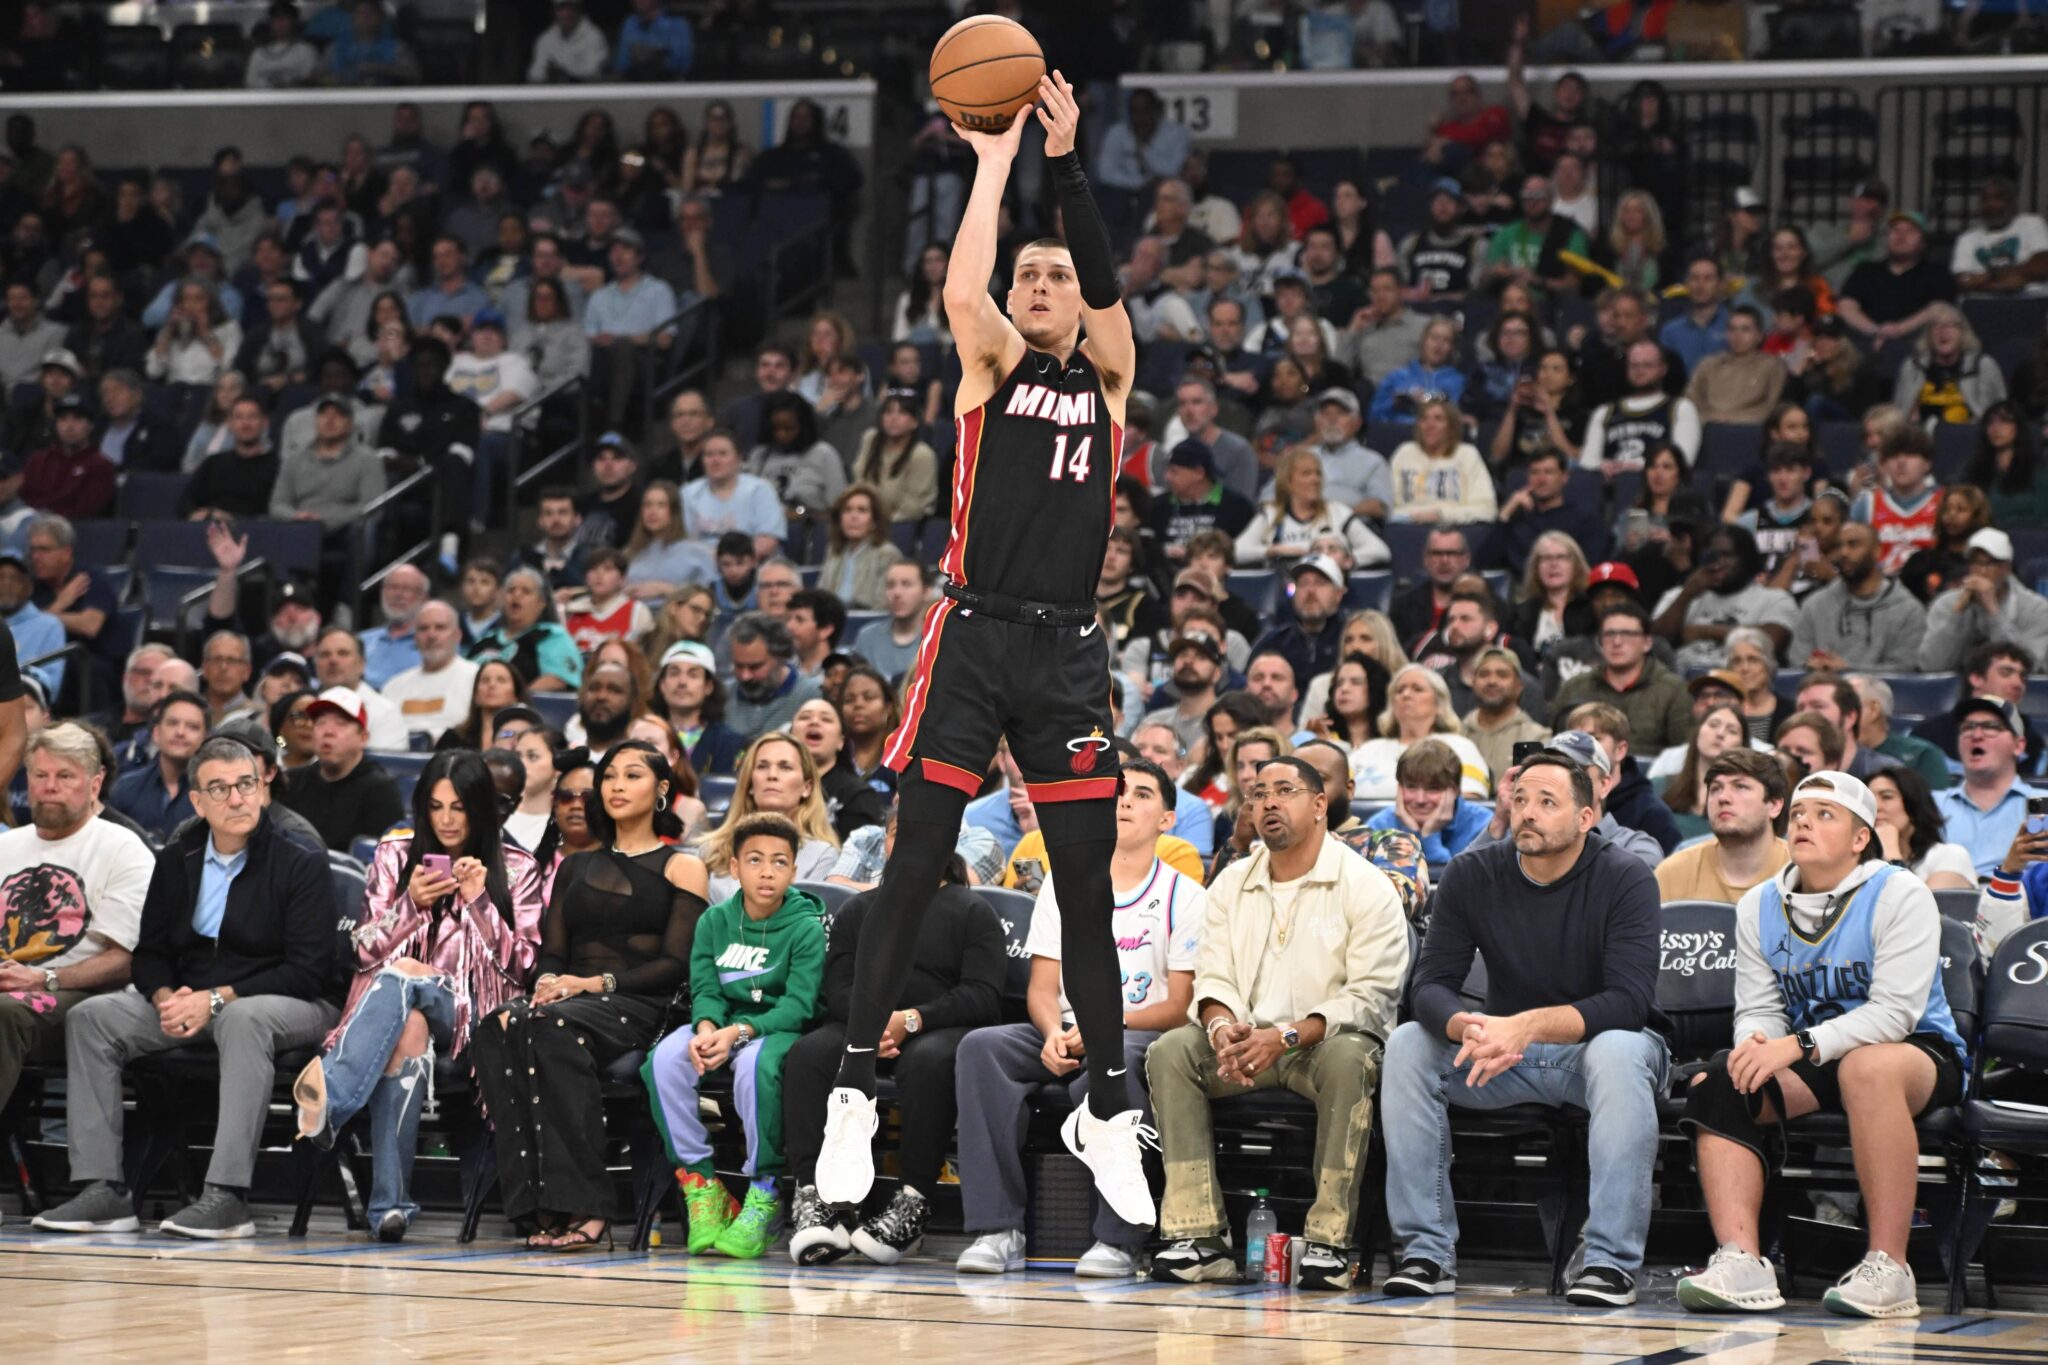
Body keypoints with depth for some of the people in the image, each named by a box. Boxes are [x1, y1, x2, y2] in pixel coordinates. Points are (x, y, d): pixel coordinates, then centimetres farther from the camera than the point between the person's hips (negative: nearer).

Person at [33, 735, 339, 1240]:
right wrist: (166, 999, -13)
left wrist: (216, 1000, -22)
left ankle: (227, 1195, -44)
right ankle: (103, 1189, -20)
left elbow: (307, 971, -14)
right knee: (90, 1017, -14)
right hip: (188, 1001, 6)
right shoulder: (175, 861, 9)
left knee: (244, 1020, -40)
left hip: (288, 1005, -6)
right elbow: (150, 953, 11)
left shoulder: (300, 866, -7)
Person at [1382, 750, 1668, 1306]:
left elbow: (1628, 1000, -25)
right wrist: (1467, 1028, -35)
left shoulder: (1625, 880, -15)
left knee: (1616, 1052, -38)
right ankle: (1427, 1252, -19)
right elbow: (1430, 983, -11)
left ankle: (1613, 1260, -36)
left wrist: (1530, 1026, -39)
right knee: (1407, 1045, -20)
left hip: (1595, 1043, -4)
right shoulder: (1471, 876, -4)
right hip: (1506, 1055, 4)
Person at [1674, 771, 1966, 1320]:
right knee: (1717, 1082, -19)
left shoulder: (1899, 894, -11)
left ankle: (1889, 1269, -39)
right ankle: (1740, 1262, -32)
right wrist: (1756, 1044, -22)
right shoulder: (1759, 907, 8)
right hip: (1814, 1066, 6)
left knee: (1867, 1066, -40)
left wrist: (1798, 1046, -31)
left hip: (1920, 1053, -6)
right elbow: (1759, 1009, 5)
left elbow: (1895, 1011, -21)